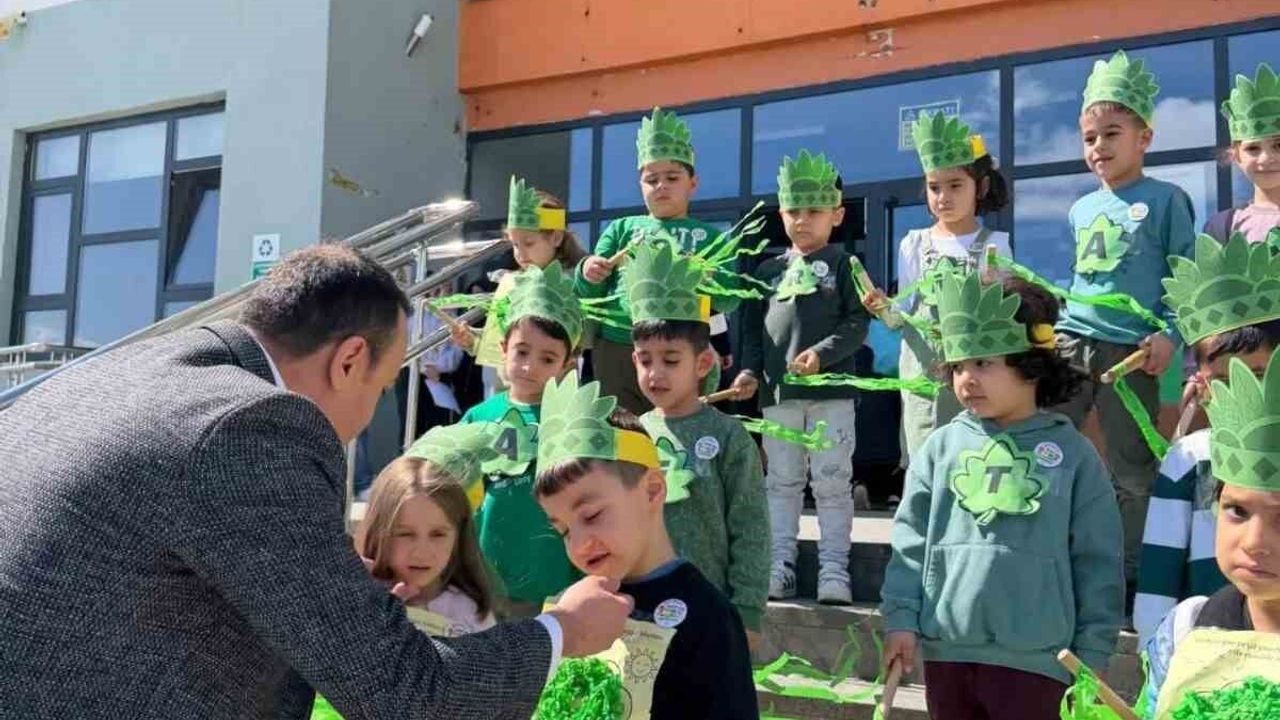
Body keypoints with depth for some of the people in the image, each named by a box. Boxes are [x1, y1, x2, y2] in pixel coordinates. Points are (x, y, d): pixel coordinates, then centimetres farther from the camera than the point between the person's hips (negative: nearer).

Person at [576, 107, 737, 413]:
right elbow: (589, 295, 11)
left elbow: (730, 299, 0)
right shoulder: (621, 228, 14)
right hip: (615, 351, 1)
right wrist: (587, 275, -12)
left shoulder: (710, 237, 11)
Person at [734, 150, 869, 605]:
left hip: (832, 391, -4)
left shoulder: (843, 265, 3)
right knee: (781, 482, 7)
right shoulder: (770, 269, 14)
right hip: (778, 392, 4)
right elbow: (752, 325, 16)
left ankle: (834, 568, 4)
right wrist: (750, 369, 3)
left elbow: (858, 323, -4)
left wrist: (823, 353, -17)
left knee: (832, 483, 0)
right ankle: (780, 566, 11)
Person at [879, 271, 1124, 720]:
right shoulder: (942, 447, 4)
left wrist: (1091, 656, 0)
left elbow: (1097, 562, 0)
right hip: (947, 652, 3)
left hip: (1035, 660, -3)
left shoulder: (1072, 454, -2)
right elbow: (911, 539, 5)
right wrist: (900, 617, -2)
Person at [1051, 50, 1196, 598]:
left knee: (1130, 469, 4)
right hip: (1071, 338, 5)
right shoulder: (1080, 209, 16)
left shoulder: (1165, 199, 1)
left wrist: (1169, 335, -13)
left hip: (1131, 347, -4)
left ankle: (1123, 573, 15)